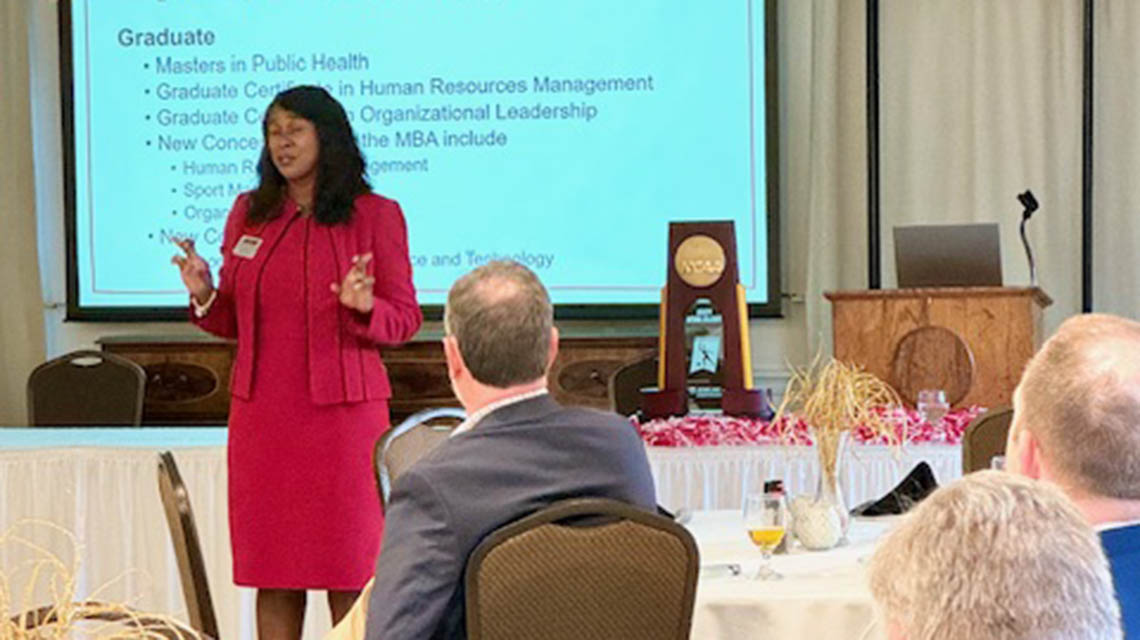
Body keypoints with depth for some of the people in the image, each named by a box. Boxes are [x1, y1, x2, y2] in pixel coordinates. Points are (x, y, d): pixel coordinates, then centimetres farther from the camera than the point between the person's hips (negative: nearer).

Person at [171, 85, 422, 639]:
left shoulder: (375, 215, -1)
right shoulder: (248, 213, 11)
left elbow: (405, 319, 1)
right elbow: (234, 322, 15)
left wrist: (363, 308, -20)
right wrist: (204, 297, -6)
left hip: (342, 410, -4)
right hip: (261, 412, 4)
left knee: (347, 571, -1)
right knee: (271, 570, 6)